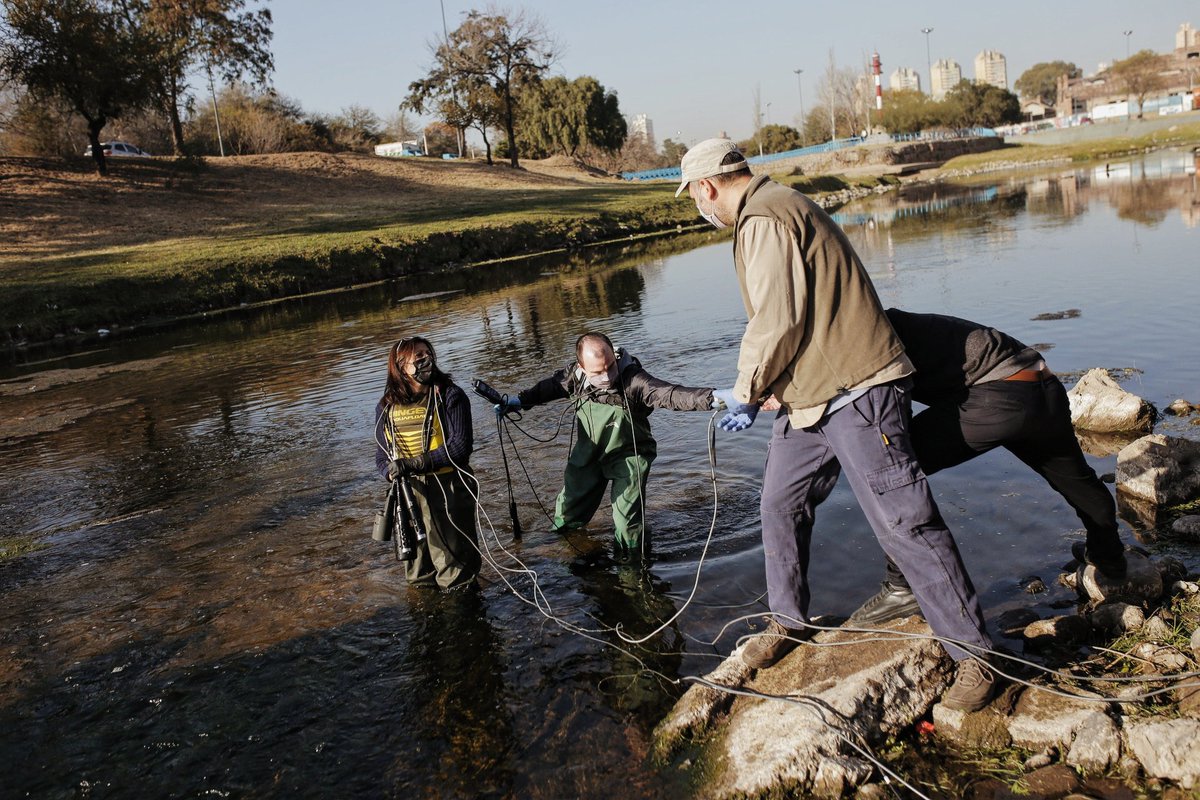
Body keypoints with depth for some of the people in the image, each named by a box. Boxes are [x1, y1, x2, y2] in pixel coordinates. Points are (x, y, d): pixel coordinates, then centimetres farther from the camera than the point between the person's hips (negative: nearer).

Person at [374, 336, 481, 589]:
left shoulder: (449, 397, -8)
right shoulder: (387, 406, 5)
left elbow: (460, 445, -17)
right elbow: (382, 456, 7)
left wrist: (416, 463, -22)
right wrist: (393, 471, -16)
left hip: (449, 490, -4)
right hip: (409, 493, 4)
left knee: (456, 572, 9)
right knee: (419, 575, 18)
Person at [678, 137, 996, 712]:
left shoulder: (762, 219, -15)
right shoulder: (775, 209, 18)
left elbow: (777, 321, -21)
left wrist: (745, 391, -6)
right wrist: (755, 394, 18)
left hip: (856, 394, -11)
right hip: (807, 399, 11)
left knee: (903, 523, -8)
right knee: (780, 507, 16)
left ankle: (973, 655, 1)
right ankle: (789, 622, 31)